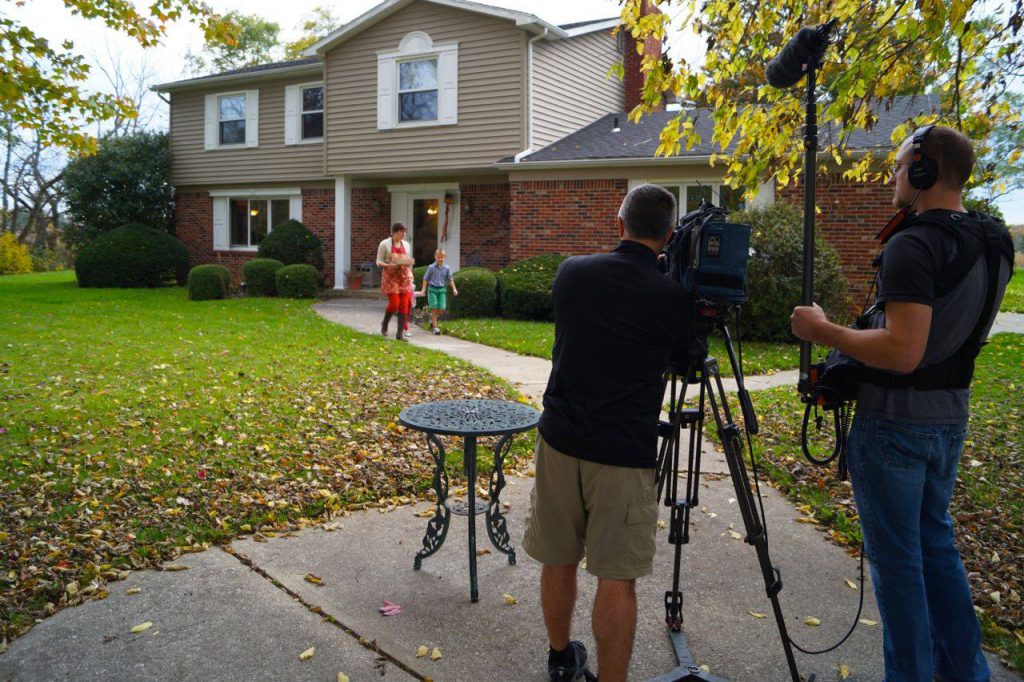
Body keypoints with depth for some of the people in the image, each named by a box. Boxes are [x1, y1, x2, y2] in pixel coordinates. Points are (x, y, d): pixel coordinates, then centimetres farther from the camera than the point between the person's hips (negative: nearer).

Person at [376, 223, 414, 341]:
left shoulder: (406, 244, 14)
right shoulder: (385, 244, -1)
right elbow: (379, 262, -1)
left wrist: (409, 263, -3)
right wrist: (389, 265, -20)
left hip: (404, 277, 5)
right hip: (390, 277, -5)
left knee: (404, 305, -4)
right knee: (394, 304, -12)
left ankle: (400, 333, 0)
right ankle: (384, 324, 18)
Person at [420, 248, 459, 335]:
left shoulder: (447, 268, 2)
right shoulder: (431, 267, -3)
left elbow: (450, 279, 6)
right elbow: (426, 278, 3)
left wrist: (454, 289, -4)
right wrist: (424, 289, -1)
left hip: (442, 289, 2)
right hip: (432, 289, -2)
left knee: (442, 308, -5)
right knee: (434, 308, -7)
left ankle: (432, 316, 29)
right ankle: (435, 327, -1)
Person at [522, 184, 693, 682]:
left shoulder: (570, 272, 1)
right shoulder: (674, 299, -9)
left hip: (561, 439, 4)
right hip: (625, 453, -4)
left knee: (558, 561, 18)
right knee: (616, 577, 5)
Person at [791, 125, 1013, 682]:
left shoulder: (913, 245, -21)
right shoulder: (993, 243, 6)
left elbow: (902, 352, -28)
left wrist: (823, 331, -17)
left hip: (895, 423, -9)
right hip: (950, 418, 9)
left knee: (896, 556, 4)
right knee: (935, 542, 21)